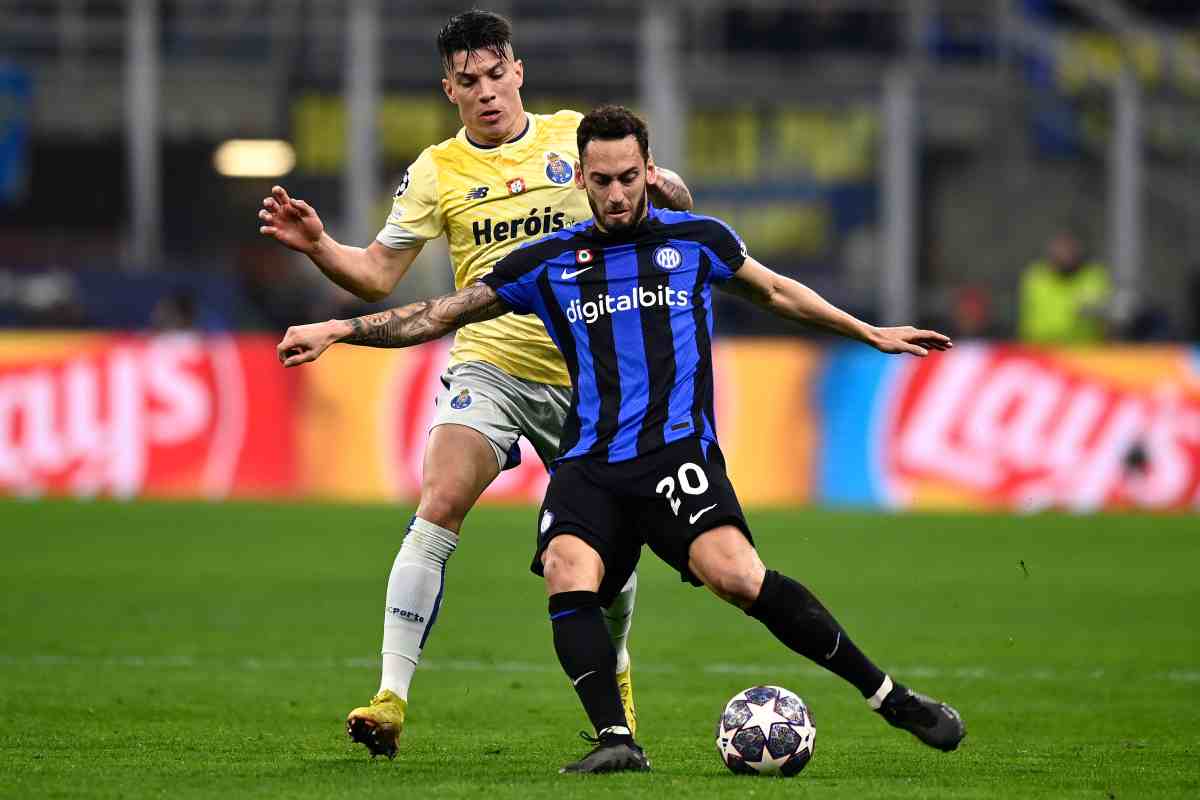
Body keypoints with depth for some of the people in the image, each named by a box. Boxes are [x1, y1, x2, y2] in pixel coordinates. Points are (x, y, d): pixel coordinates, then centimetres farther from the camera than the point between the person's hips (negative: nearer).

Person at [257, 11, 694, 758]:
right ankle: (392, 697, -22)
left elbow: (673, 197, 8)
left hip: (585, 373, 1)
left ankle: (615, 672, 37)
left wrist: (662, 189, -15)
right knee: (438, 509, -21)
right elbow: (377, 274, 3)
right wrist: (316, 244, -15)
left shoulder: (576, 135, 3)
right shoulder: (437, 171, 2)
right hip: (489, 366, -1)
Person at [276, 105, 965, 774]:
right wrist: (338, 331, 8)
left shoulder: (698, 240, 12)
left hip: (679, 452, -2)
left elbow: (774, 291, 30)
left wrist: (870, 333, 37)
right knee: (568, 578, -27)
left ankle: (890, 697, -19)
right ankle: (616, 740, -28)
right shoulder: (548, 263, 13)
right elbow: (442, 314, 16)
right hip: (590, 464, 3)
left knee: (736, 574, -26)